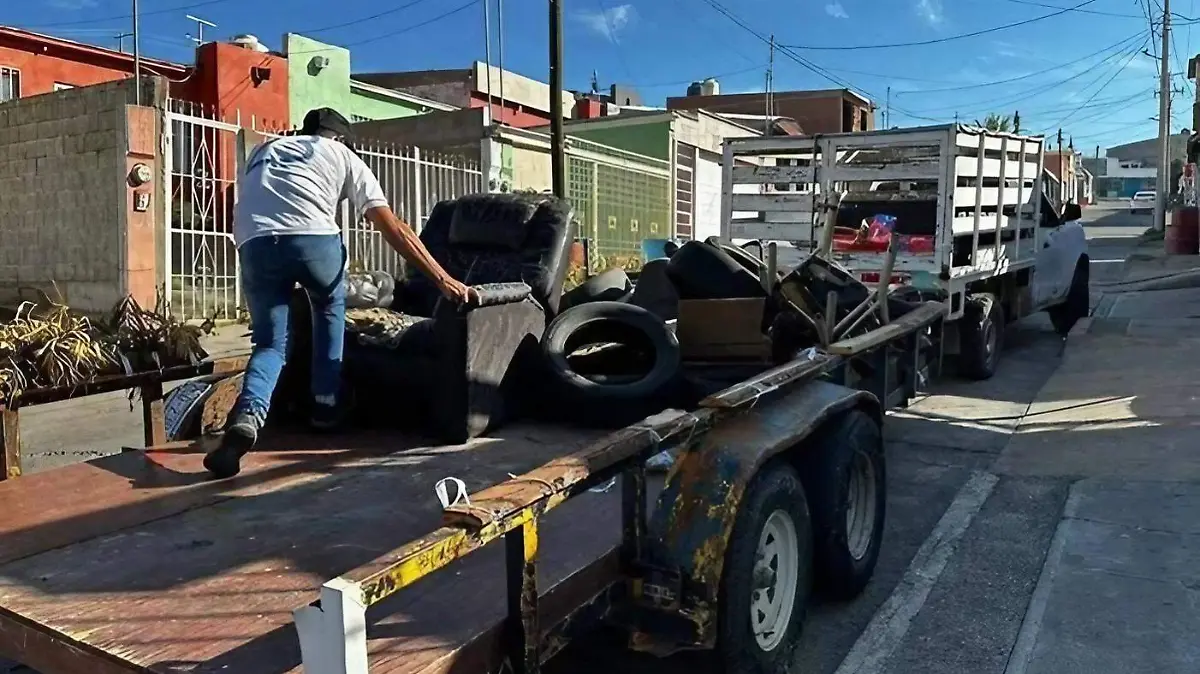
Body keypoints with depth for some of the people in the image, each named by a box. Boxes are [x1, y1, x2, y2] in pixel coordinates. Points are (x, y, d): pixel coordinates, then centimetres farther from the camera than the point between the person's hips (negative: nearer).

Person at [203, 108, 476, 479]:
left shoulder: (262, 152, 37)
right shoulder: (342, 154, 25)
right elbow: (393, 229, 17)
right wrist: (443, 279, 16)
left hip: (255, 244, 2)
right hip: (313, 238, -2)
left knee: (270, 343, 14)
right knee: (330, 309, 28)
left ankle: (246, 417, -11)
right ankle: (326, 403, 28)